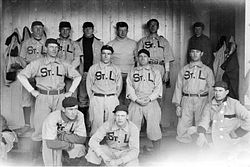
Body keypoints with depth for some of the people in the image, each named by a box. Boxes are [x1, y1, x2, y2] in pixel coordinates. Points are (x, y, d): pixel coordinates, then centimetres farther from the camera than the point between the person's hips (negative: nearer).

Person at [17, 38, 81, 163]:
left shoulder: (63, 65, 9)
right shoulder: (37, 63, 3)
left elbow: (77, 76, 17)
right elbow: (21, 75, 4)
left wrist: (70, 92, 7)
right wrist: (32, 91, -3)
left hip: (60, 97, 2)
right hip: (43, 97, -2)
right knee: (39, 128, -2)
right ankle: (35, 158, 8)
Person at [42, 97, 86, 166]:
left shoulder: (79, 115, -26)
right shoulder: (52, 118, -35)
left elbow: (82, 139, -23)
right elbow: (50, 144, -37)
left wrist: (62, 136, -28)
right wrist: (69, 144, -27)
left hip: (68, 139, 4)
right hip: (51, 141, -3)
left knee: (80, 150, -22)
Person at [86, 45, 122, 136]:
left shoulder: (116, 69, 12)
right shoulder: (93, 68, 9)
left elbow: (119, 86, 16)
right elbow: (89, 85, 11)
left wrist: (114, 98, 9)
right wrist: (92, 98, 5)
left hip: (112, 99, 1)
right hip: (96, 99, -1)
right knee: (96, 123, -4)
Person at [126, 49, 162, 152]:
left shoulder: (155, 72, 10)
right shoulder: (132, 72, 12)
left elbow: (158, 88, 3)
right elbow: (129, 88, 4)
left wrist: (149, 99, -11)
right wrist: (136, 99, -10)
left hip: (151, 103, -1)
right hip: (135, 103, 1)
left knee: (153, 126, -3)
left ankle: (157, 150, 9)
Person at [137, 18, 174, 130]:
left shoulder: (163, 41, 16)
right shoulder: (143, 41, 15)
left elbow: (167, 58, 10)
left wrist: (167, 72, 0)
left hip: (160, 69, 0)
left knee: (161, 97, -4)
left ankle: (162, 122, 1)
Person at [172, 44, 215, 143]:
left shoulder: (207, 70, 10)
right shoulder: (184, 69, 12)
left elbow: (211, 88, 8)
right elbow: (178, 87, 10)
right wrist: (177, 105, 3)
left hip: (202, 101, -1)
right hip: (186, 101, 1)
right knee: (182, 130, -3)